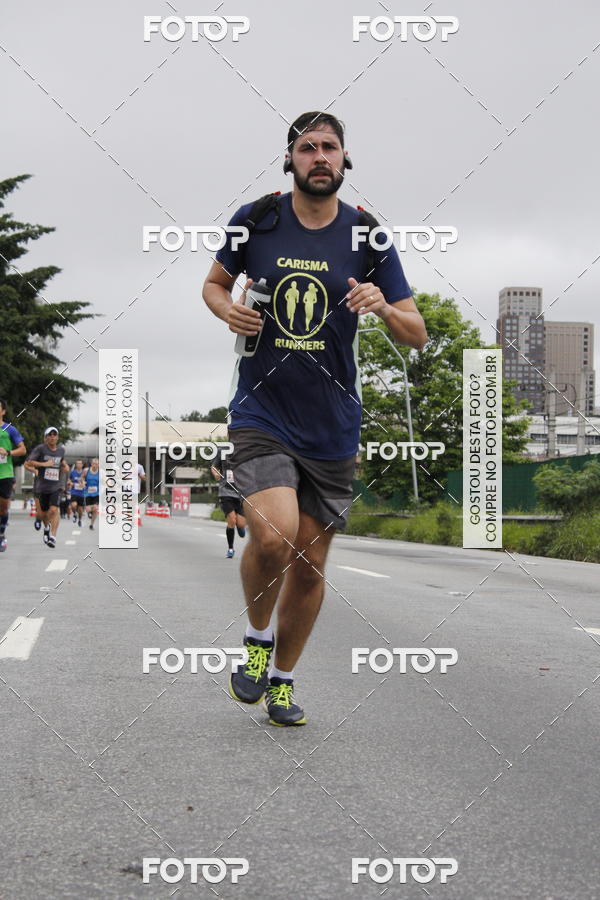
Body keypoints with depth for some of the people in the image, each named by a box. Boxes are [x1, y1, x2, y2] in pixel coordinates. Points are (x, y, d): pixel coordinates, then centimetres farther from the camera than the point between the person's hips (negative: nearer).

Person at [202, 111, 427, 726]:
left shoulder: (368, 236, -1)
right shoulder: (255, 220, -1)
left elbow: (418, 336, 1)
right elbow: (214, 284, 16)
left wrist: (385, 308, -20)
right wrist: (228, 310, -7)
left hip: (333, 427, 2)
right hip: (261, 413, -2)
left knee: (309, 563, 8)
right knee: (273, 537, -22)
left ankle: (281, 677, 30)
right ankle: (257, 636, 8)